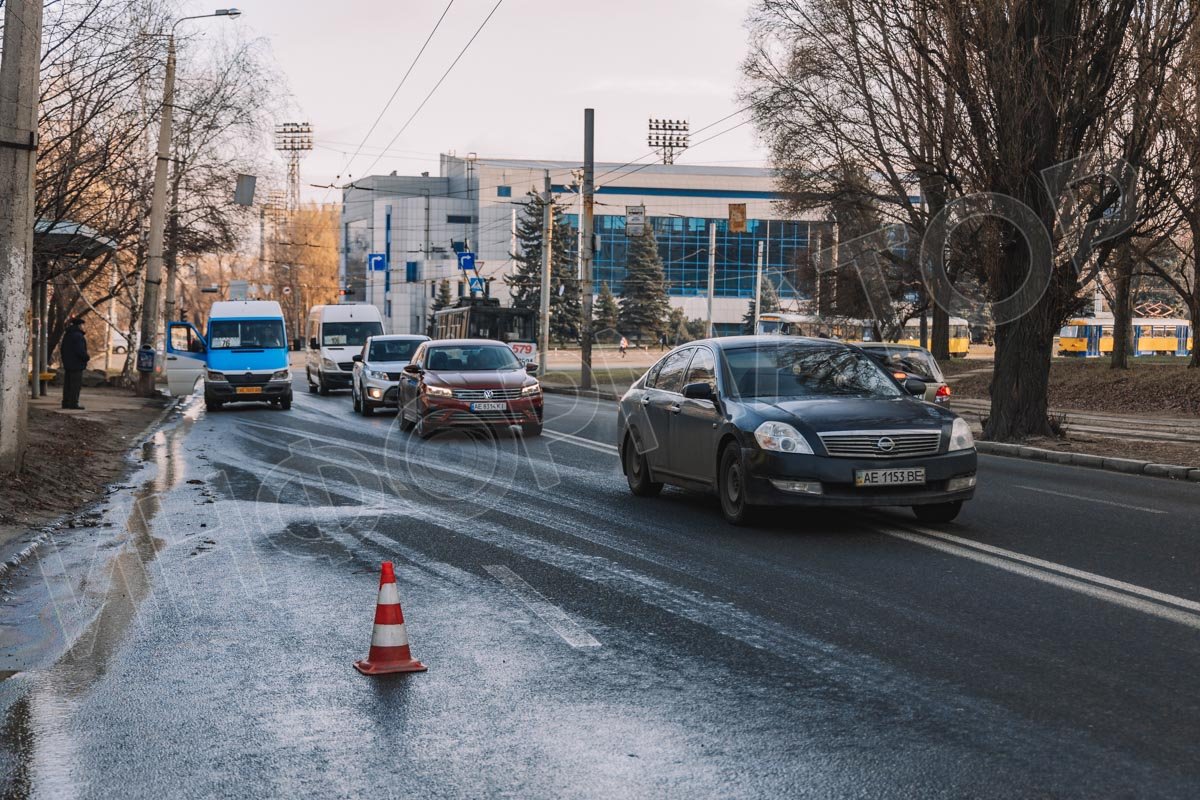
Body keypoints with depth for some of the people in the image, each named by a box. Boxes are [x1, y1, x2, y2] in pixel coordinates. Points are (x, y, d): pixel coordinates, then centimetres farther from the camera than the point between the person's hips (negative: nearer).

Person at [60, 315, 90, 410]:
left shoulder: (67, 335, 15)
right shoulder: (78, 336, -16)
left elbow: (62, 349, 20)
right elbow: (80, 350, -22)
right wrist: (87, 358, -7)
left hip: (67, 364, 9)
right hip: (76, 365, -9)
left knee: (68, 384, 12)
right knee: (76, 384, -7)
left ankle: (66, 402, 14)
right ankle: (73, 403, -9)